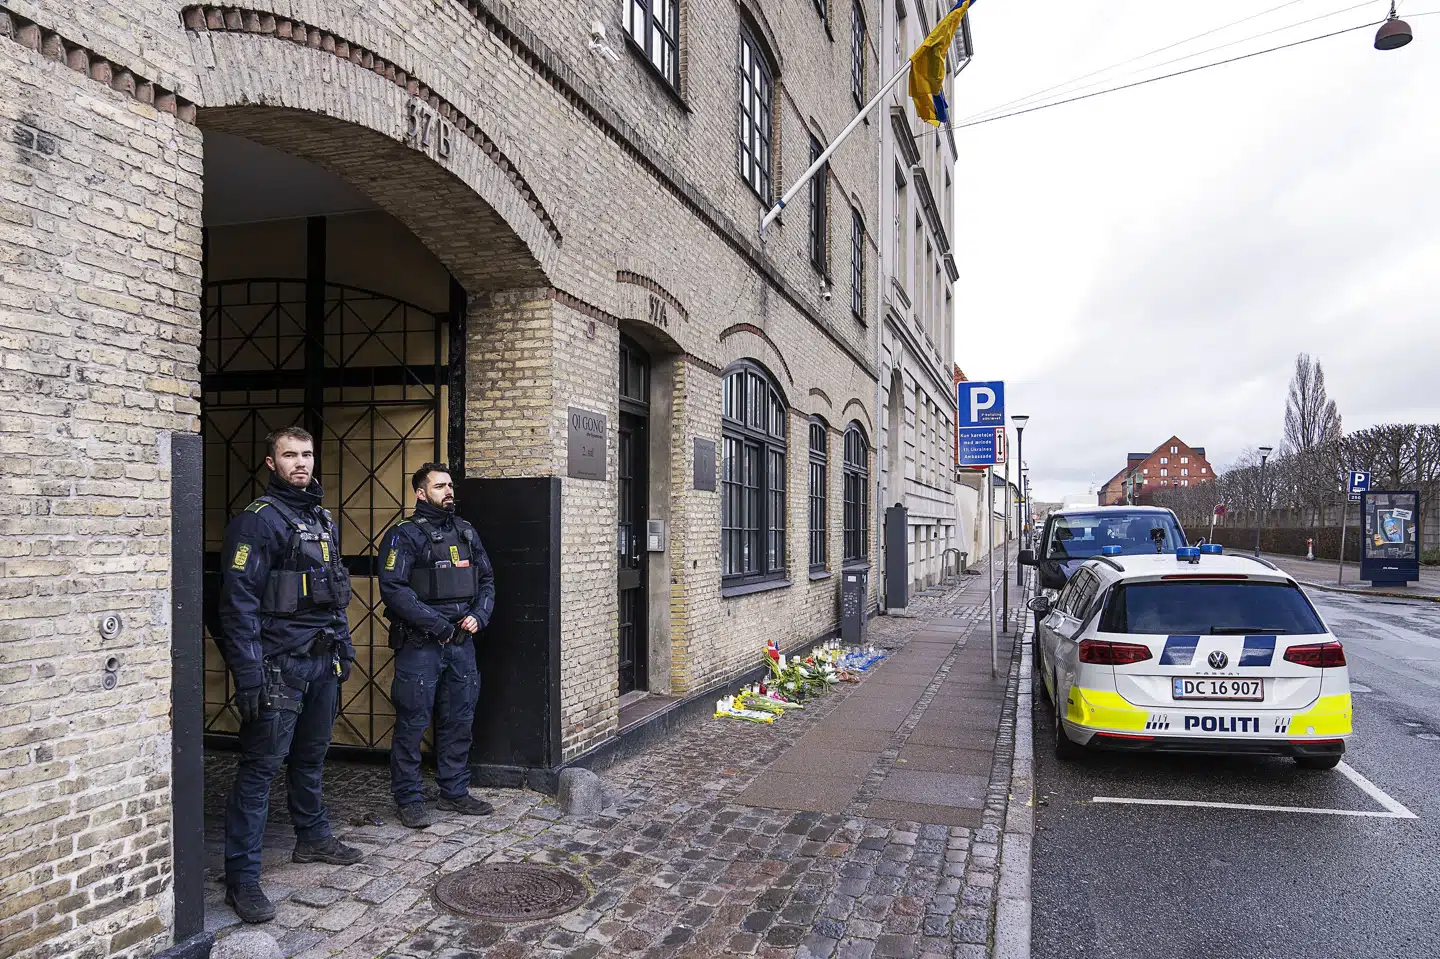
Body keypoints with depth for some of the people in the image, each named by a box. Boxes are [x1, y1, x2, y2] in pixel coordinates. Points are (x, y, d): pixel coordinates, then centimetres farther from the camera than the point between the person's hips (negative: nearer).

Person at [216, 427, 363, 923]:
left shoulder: (324, 520, 14)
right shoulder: (258, 520, -11)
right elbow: (239, 602, -16)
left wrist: (344, 649, 18)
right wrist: (248, 676, -20)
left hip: (323, 661, 8)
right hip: (279, 664, -8)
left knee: (311, 756, 20)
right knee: (260, 766, -3)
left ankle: (313, 837, 36)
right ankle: (242, 877, 4)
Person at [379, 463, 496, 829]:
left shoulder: (466, 532, 12)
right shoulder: (405, 535, -7)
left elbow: (486, 580, 16)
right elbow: (394, 588, -17)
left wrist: (479, 615, -2)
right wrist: (437, 625, -18)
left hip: (461, 643, 6)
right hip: (420, 644, -6)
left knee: (459, 722, 13)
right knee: (412, 723, 2)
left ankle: (455, 792, 26)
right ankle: (409, 799, 14)